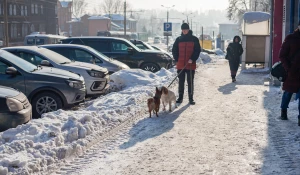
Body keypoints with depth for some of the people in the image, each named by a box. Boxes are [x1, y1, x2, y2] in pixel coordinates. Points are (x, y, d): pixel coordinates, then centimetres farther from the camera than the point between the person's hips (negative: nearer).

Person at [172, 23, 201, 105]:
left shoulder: (194, 39, 2)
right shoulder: (178, 39, 8)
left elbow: (198, 50, 0)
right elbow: (174, 50, 12)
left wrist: (192, 59, -12)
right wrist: (177, 60, 1)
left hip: (191, 65, -2)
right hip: (180, 65, 2)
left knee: (190, 82, 1)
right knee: (181, 81, 7)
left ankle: (191, 98, 6)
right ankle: (180, 97, 14)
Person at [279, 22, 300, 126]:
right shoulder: (290, 38, -2)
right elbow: (282, 55, -1)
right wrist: (288, 68, -10)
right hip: (292, 72, -2)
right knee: (288, 92, 10)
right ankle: (284, 111, 30)